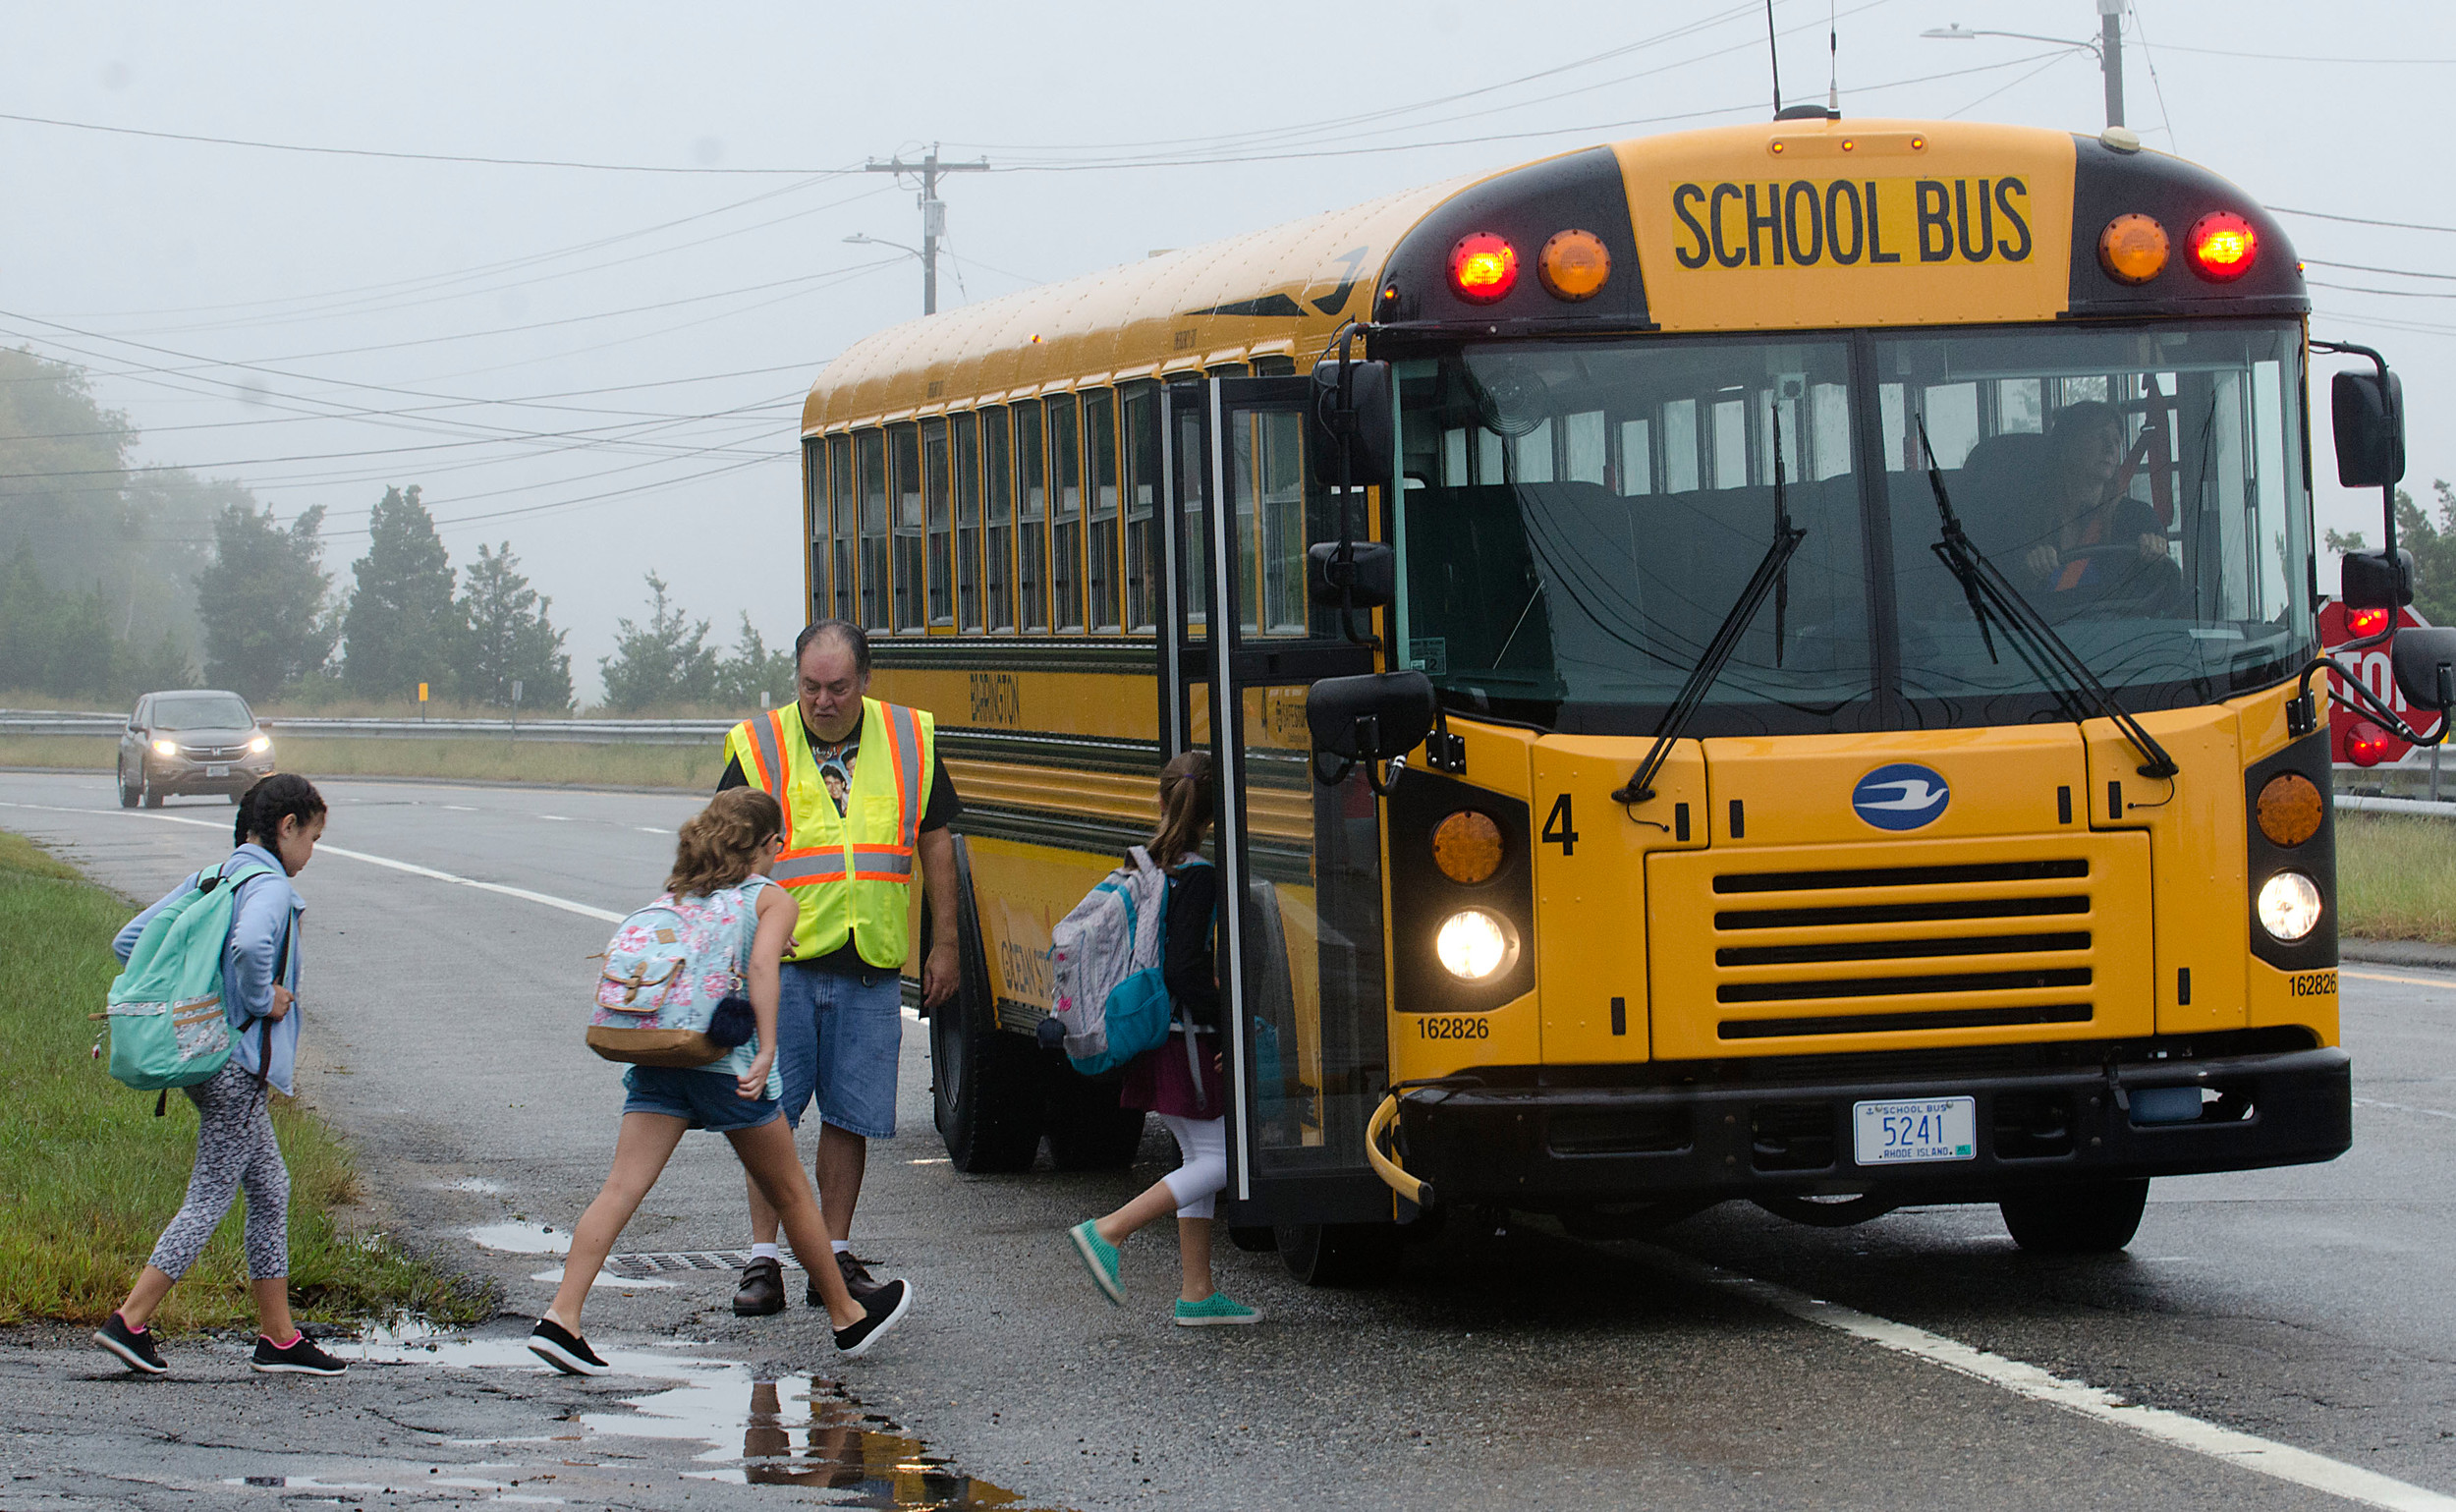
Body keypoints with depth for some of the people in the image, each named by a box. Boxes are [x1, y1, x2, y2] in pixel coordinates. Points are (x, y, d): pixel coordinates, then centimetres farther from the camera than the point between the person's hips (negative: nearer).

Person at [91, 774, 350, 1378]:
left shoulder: (208, 879, 12)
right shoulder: (270, 885, -14)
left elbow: (128, 941, 13)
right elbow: (250, 945, -37)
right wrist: (261, 1000, -19)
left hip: (206, 1056, 9)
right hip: (240, 1062, -9)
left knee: (270, 1187, 14)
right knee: (210, 1197, -3)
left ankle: (278, 1337, 17)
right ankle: (130, 1322, -5)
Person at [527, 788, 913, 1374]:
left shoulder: (680, 896, 20)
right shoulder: (771, 900, 4)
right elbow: (762, 963, -14)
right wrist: (766, 1051, -20)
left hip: (657, 1057, 4)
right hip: (727, 1062, -4)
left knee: (621, 1188, -4)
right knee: (790, 1194, 12)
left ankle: (561, 1316, -19)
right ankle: (847, 1316, 26)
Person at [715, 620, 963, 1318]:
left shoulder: (910, 742, 5)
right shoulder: (758, 748, 0)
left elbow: (935, 842, 14)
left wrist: (944, 944, 12)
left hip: (870, 967, 2)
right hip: (780, 963, -1)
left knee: (852, 1114, 4)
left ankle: (834, 1256, 13)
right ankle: (763, 1259, 5)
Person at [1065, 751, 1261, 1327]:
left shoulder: (1147, 865, 7)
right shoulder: (1197, 876, -17)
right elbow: (1183, 968, -23)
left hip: (1154, 1037, 9)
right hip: (1187, 1041, -9)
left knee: (1197, 1157, 13)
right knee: (1216, 1161, -3)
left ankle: (1196, 1292, 12)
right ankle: (1107, 1232, -11)